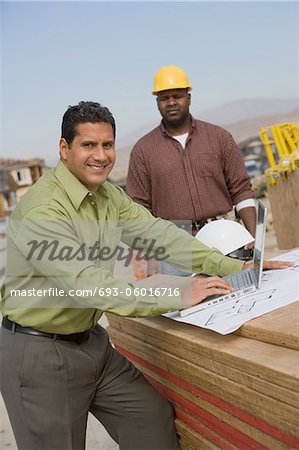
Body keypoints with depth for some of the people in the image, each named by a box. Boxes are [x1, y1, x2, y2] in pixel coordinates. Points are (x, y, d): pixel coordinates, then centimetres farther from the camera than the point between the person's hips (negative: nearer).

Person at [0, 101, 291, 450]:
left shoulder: (109, 197, 4)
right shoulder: (41, 209, -24)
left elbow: (157, 234, -2)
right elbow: (86, 283, -31)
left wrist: (233, 267, -11)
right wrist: (177, 297, -33)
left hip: (91, 341, 8)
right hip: (39, 355, -7)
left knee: (154, 418, 7)